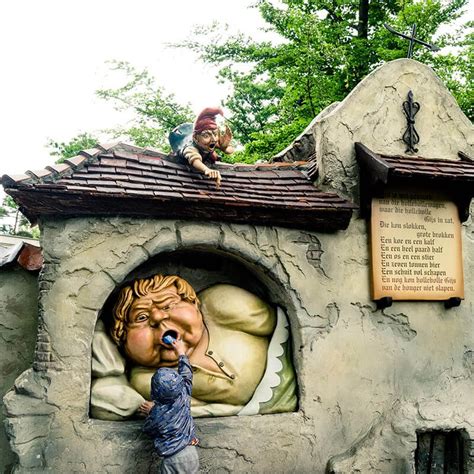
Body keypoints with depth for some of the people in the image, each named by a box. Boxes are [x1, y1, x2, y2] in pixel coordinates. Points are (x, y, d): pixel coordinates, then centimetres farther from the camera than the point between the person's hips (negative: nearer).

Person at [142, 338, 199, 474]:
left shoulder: (157, 414, -18)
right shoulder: (183, 396, -7)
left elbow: (149, 430, 4)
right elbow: (186, 375, 11)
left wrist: (150, 411, 17)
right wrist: (181, 352, 24)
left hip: (174, 461, -5)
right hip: (192, 454, 5)